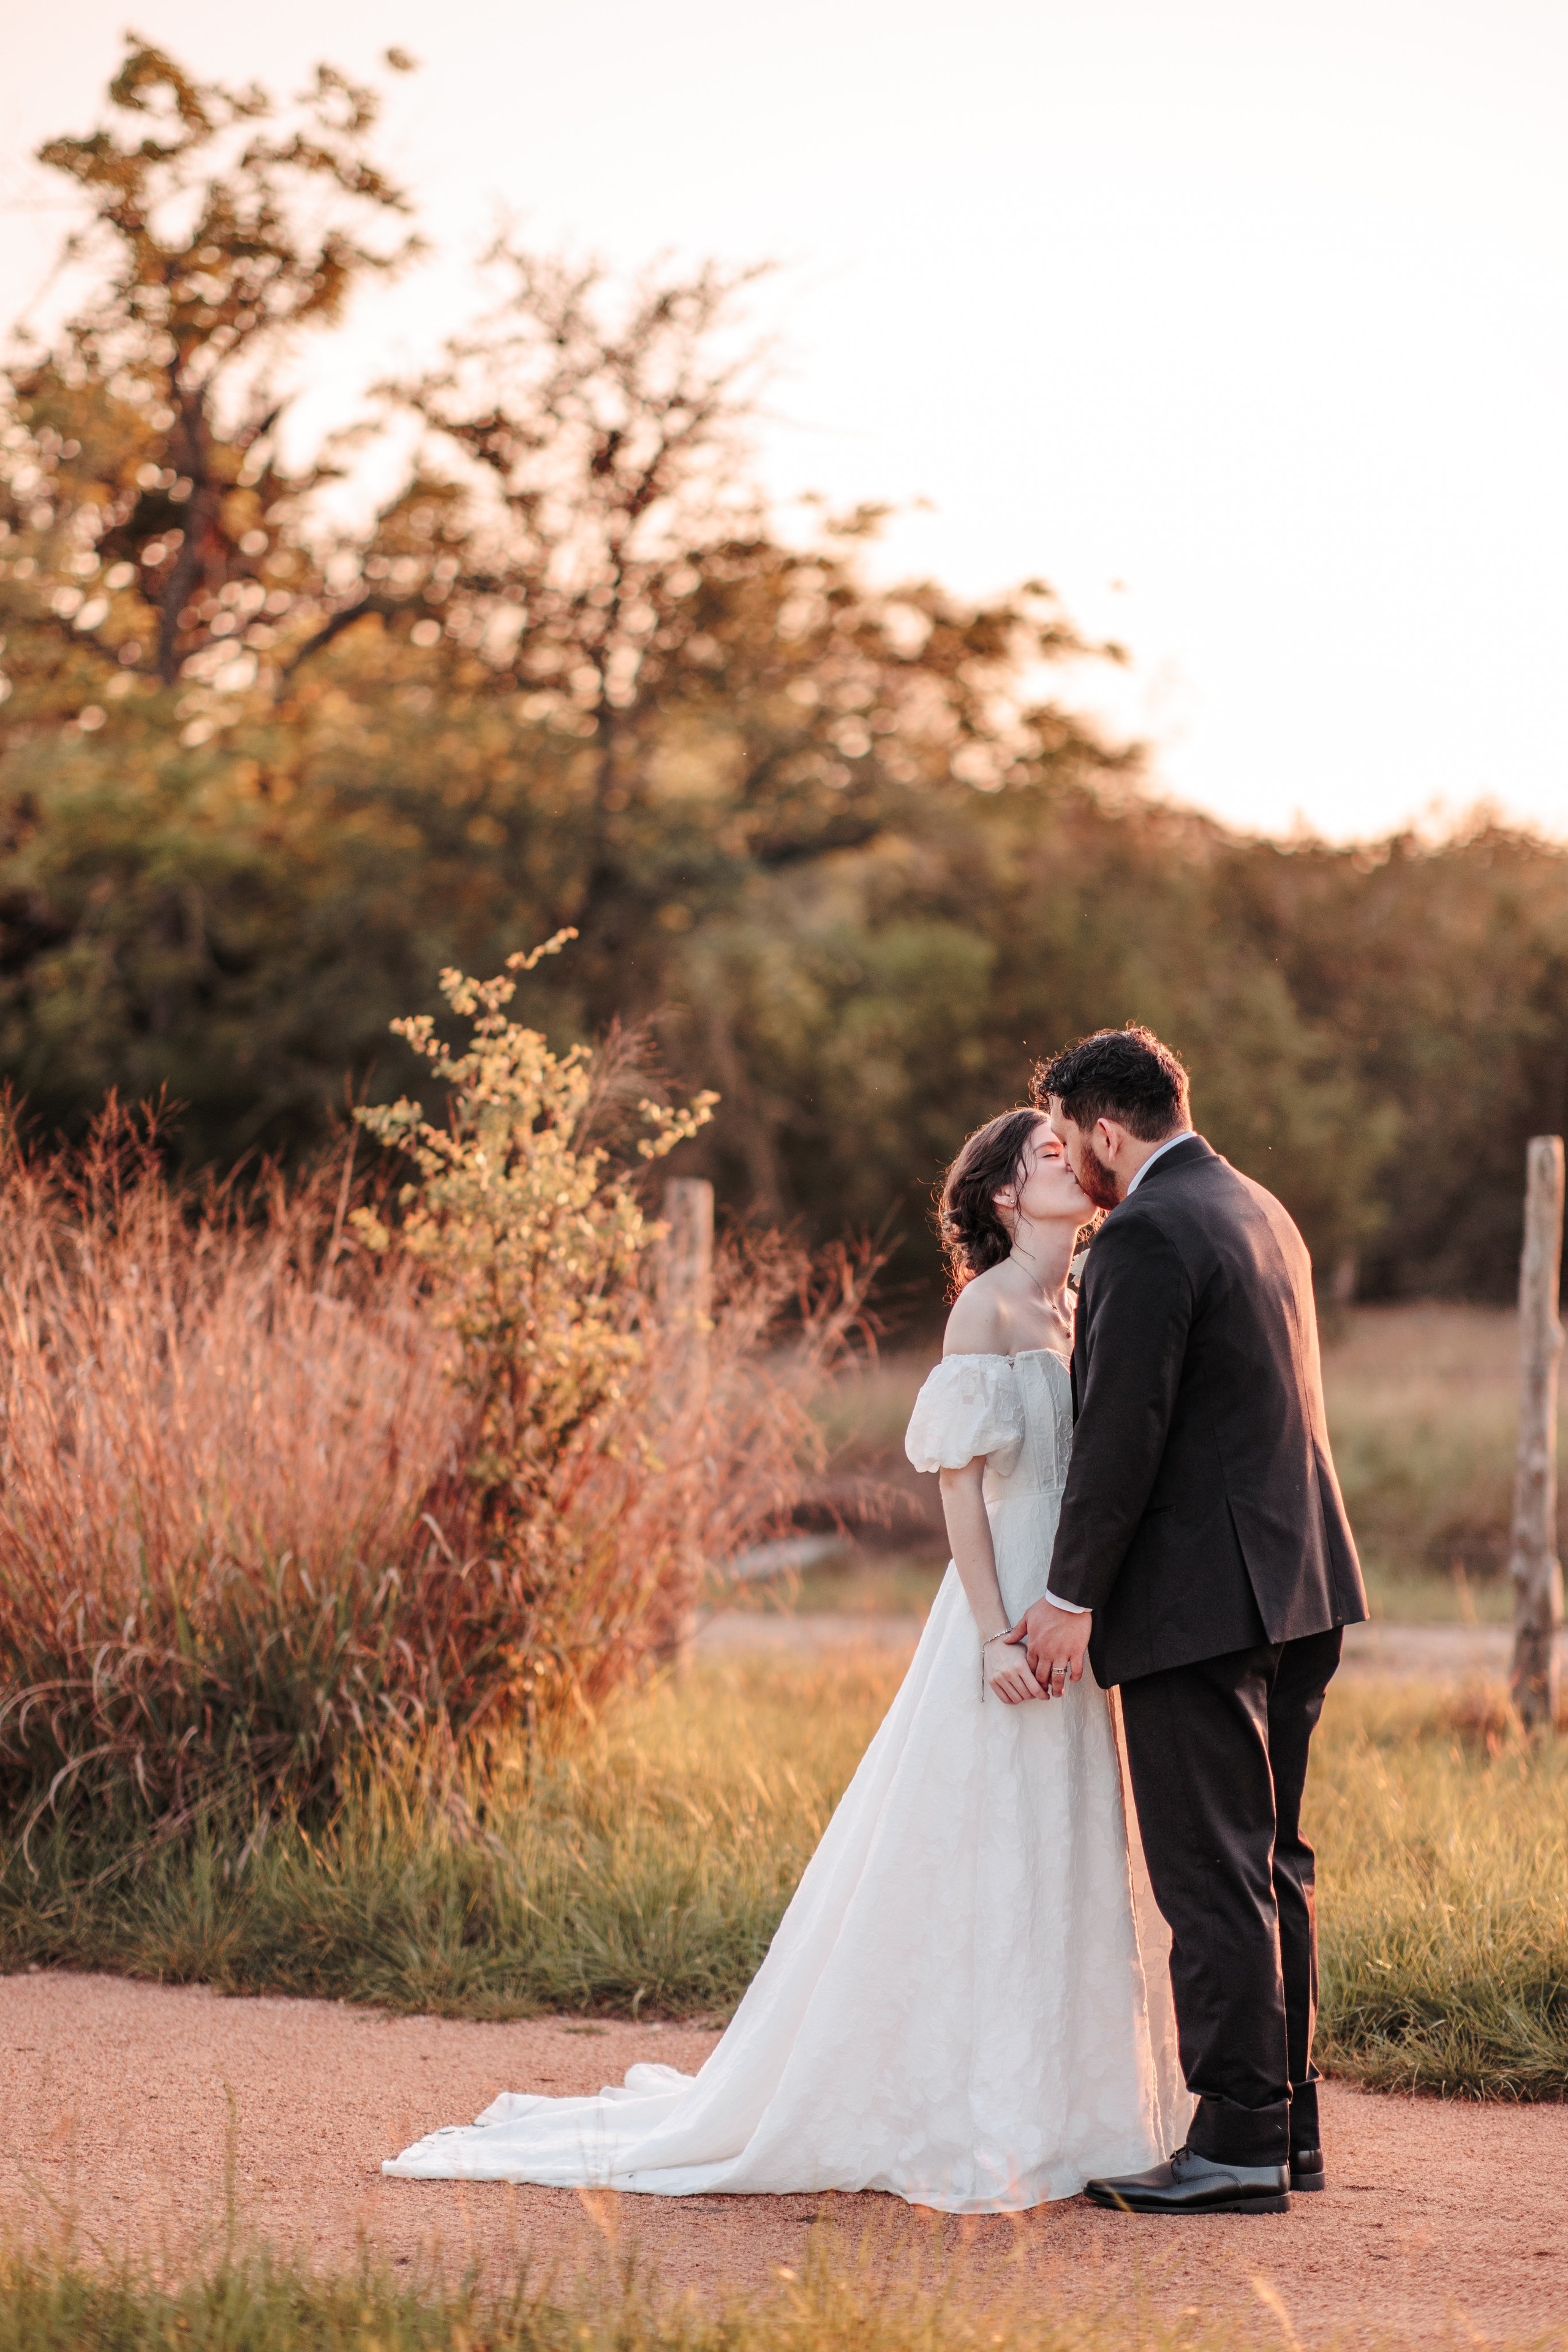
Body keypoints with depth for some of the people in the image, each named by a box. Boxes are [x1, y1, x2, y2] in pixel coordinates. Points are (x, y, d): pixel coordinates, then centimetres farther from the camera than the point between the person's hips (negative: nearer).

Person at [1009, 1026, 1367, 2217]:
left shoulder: (1147, 1236, -14)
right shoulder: (1259, 1211, 16)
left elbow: (1122, 1435, -18)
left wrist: (1072, 1597, -11)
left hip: (1201, 1598, -10)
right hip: (1299, 1584, 10)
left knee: (1213, 1880, -5)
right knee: (1271, 1862, 14)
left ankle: (1238, 2145, -3)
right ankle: (1289, 2123, 19)